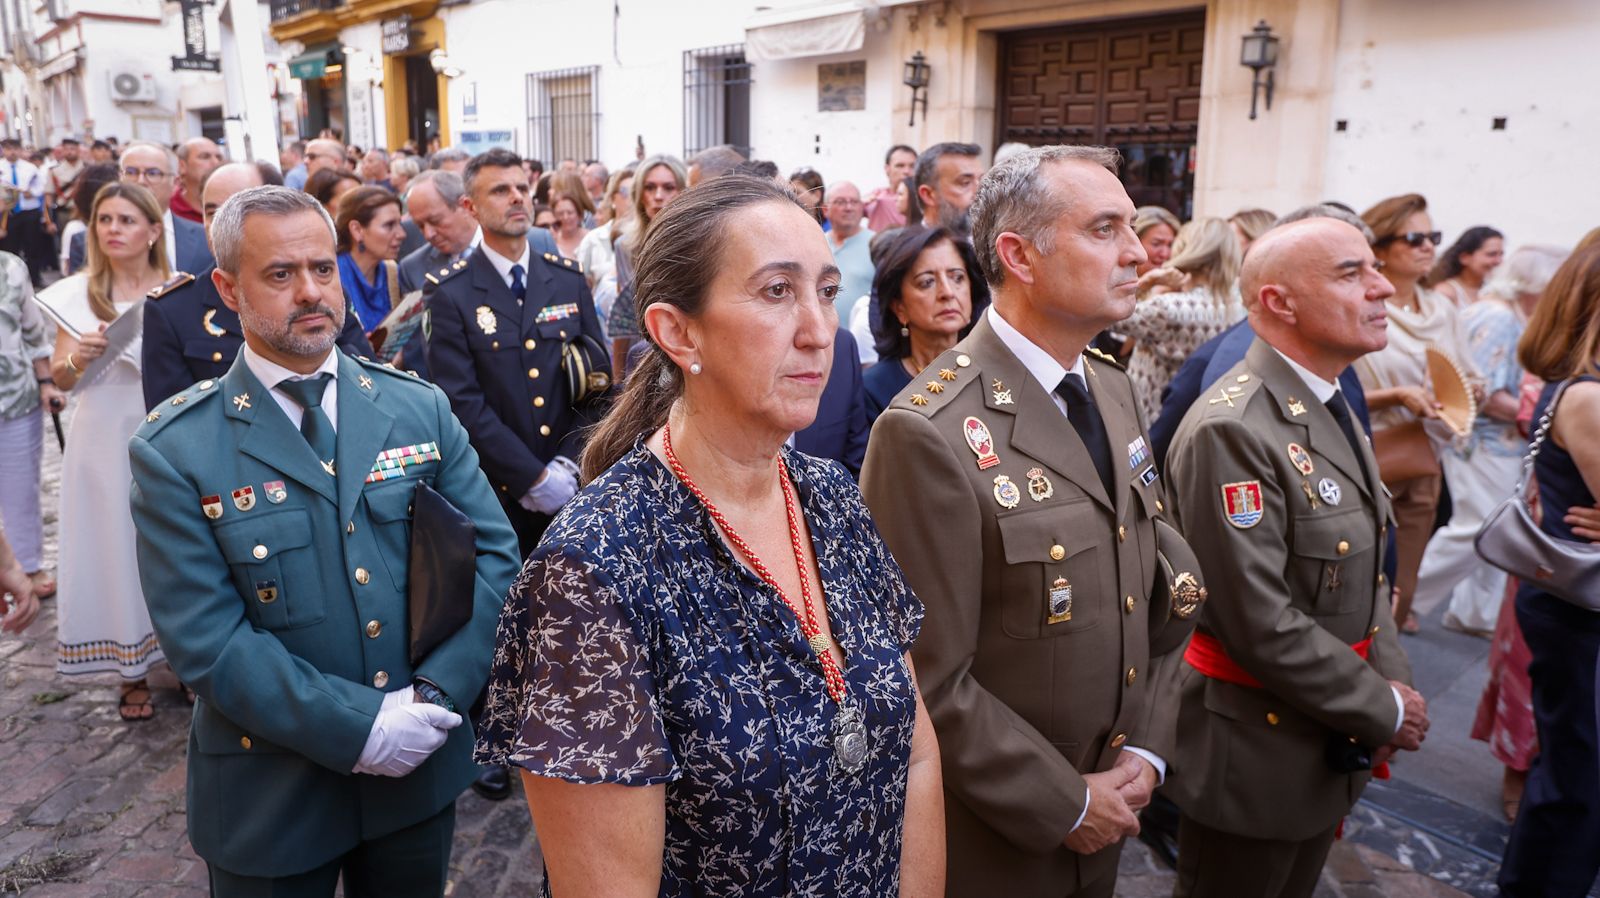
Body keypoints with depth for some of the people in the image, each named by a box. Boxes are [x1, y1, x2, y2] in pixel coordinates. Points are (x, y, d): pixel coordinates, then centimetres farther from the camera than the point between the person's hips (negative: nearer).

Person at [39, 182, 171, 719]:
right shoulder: (77, 293, 1)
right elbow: (60, 379, 0)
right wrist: (78, 358, -20)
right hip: (105, 441, 0)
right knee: (116, 550, 5)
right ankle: (132, 674, 17)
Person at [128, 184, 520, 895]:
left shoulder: (419, 407, -1)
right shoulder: (174, 450, -10)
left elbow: (494, 550, -3)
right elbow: (205, 638, -15)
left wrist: (437, 693, -14)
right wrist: (358, 728, -19)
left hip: (423, 767, 3)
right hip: (271, 796, -2)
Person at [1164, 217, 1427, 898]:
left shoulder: (1333, 408, 7)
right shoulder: (1230, 432, -24)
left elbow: (1367, 573, 12)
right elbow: (1260, 624, -25)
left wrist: (1395, 684, -1)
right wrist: (1385, 710, -13)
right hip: (1257, 752, -8)